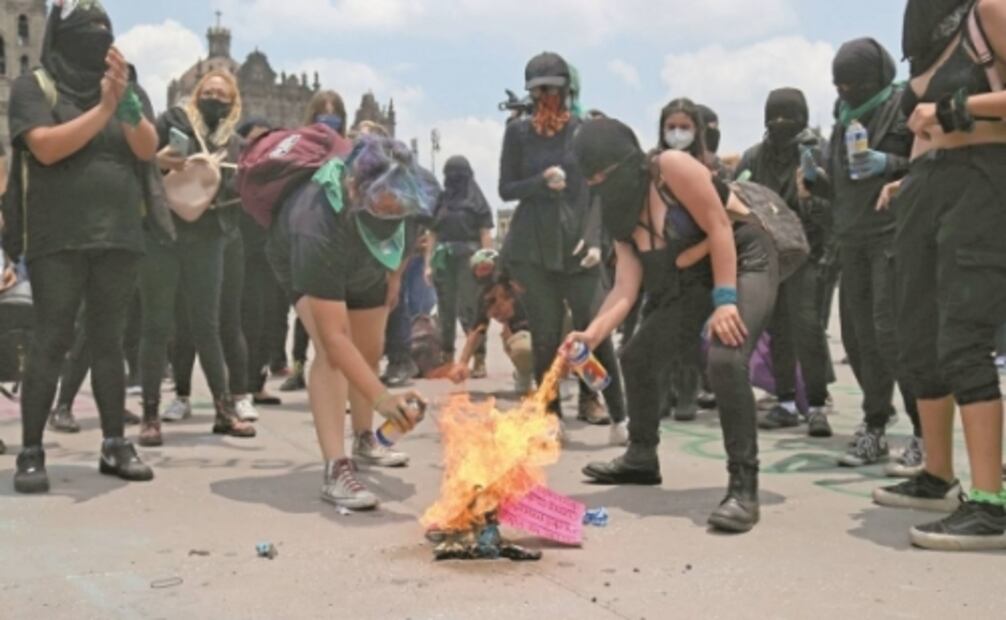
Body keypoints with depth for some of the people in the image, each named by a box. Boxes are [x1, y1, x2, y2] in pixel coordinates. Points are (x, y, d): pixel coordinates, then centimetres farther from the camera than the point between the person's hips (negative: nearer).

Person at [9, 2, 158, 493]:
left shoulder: (127, 89, 13)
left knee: (109, 342, 6)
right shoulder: (34, 87, 2)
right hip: (58, 239, -3)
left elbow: (147, 149, -2)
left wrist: (123, 100, -17)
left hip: (118, 237, 4)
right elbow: (47, 147, -13)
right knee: (51, 342, -5)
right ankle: (31, 453, 0)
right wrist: (103, 108, -16)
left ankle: (114, 445, 11)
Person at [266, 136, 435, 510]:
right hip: (301, 260, -5)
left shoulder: (395, 193, -36)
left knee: (370, 352, 15)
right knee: (332, 352, -28)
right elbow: (334, 338, -51)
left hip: (363, 264, 5)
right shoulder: (318, 231, -50)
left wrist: (394, 273, 1)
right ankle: (336, 469, -27)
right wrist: (382, 399, -58)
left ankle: (364, 441, 38)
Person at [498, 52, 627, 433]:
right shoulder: (518, 132, 6)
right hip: (532, 248, 1)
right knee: (545, 337, 6)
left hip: (576, 244, -1)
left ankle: (618, 415, 5)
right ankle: (551, 415, 16)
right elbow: (506, 189, 5)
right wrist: (542, 182, -14)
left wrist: (594, 238, -11)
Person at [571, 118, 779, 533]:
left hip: (746, 262, -9)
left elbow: (720, 228, -20)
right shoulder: (623, 217, 3)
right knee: (638, 357, 11)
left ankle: (744, 487, -23)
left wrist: (724, 299, -26)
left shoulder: (671, 167, -18)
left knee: (725, 360, -31)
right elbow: (625, 288, -7)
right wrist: (591, 335, -23)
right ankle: (642, 458, 31)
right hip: (696, 280, 9)